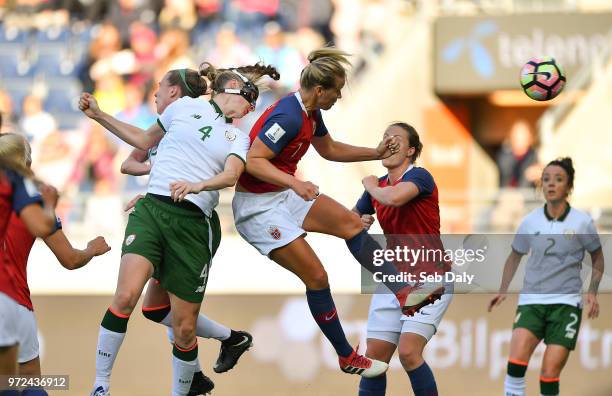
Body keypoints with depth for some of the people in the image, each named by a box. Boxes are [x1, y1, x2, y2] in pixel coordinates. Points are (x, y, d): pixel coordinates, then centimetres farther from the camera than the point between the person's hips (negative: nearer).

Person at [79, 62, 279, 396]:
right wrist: (98, 115, 21)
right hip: (152, 209, -2)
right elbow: (145, 140, 29)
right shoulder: (186, 106, 15)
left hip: (194, 224, 2)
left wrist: (199, 185, -24)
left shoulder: (238, 139, 18)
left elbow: (231, 175, -3)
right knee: (126, 296, -23)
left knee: (184, 328, -2)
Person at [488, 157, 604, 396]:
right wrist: (503, 290, 12)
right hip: (531, 300, 2)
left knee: (550, 373, -8)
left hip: (566, 303, -2)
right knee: (516, 361, -21)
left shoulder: (582, 222, -4)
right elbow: (515, 256, 19)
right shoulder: (530, 222, 2)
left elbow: (597, 257, 11)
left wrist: (592, 292, -1)